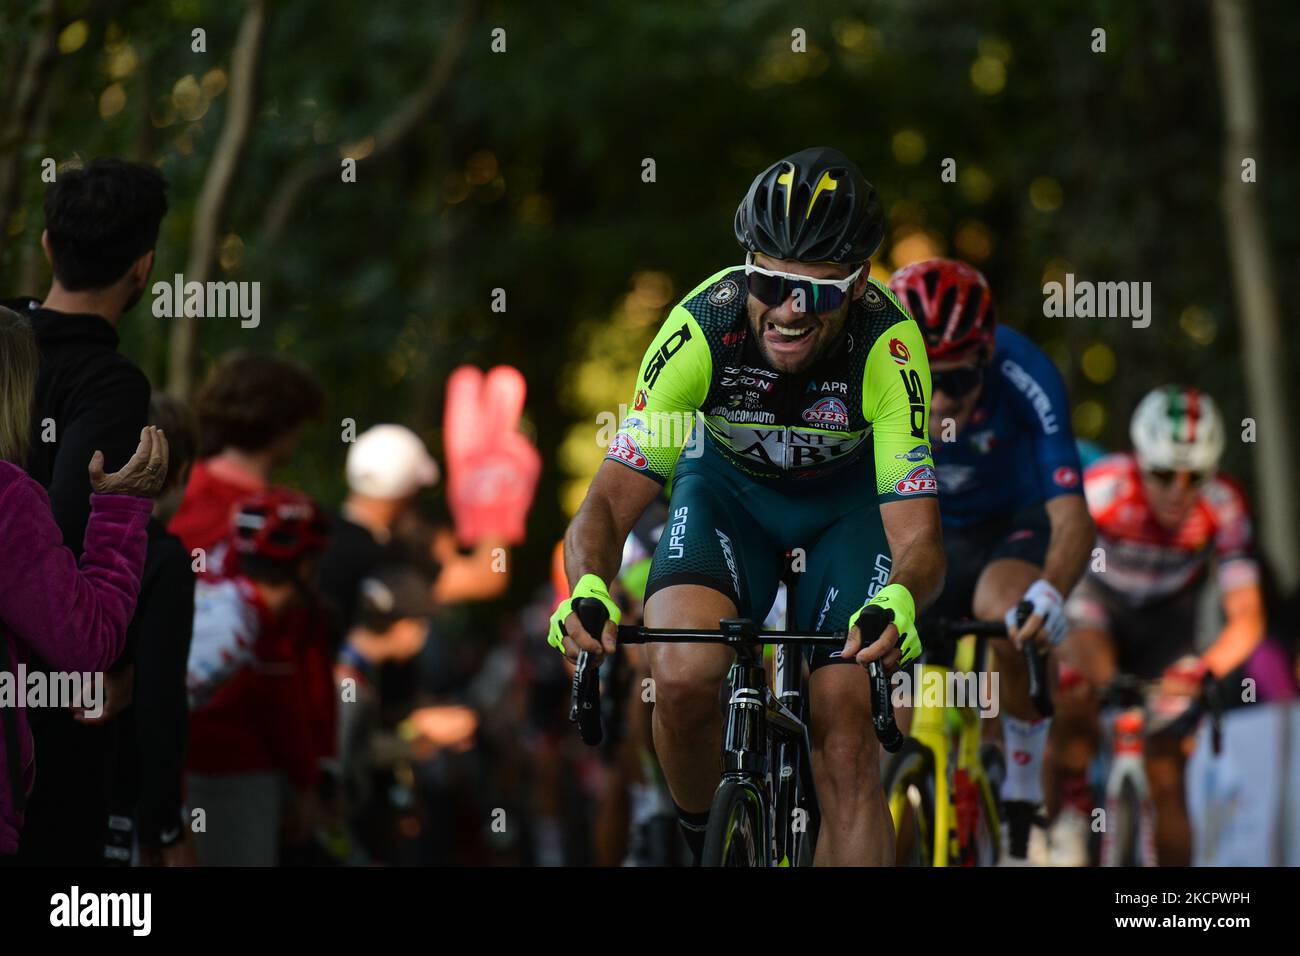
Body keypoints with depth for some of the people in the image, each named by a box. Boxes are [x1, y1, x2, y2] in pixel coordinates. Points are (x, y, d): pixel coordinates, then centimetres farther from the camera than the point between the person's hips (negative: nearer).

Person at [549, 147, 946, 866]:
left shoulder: (889, 347, -34)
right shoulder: (700, 327, -32)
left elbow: (918, 538, -35)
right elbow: (609, 502, -29)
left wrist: (899, 602, -59)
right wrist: (587, 589, -52)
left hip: (849, 500, 0)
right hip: (728, 486, 0)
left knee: (846, 743, -15)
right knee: (682, 678, -27)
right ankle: (701, 840, 2)